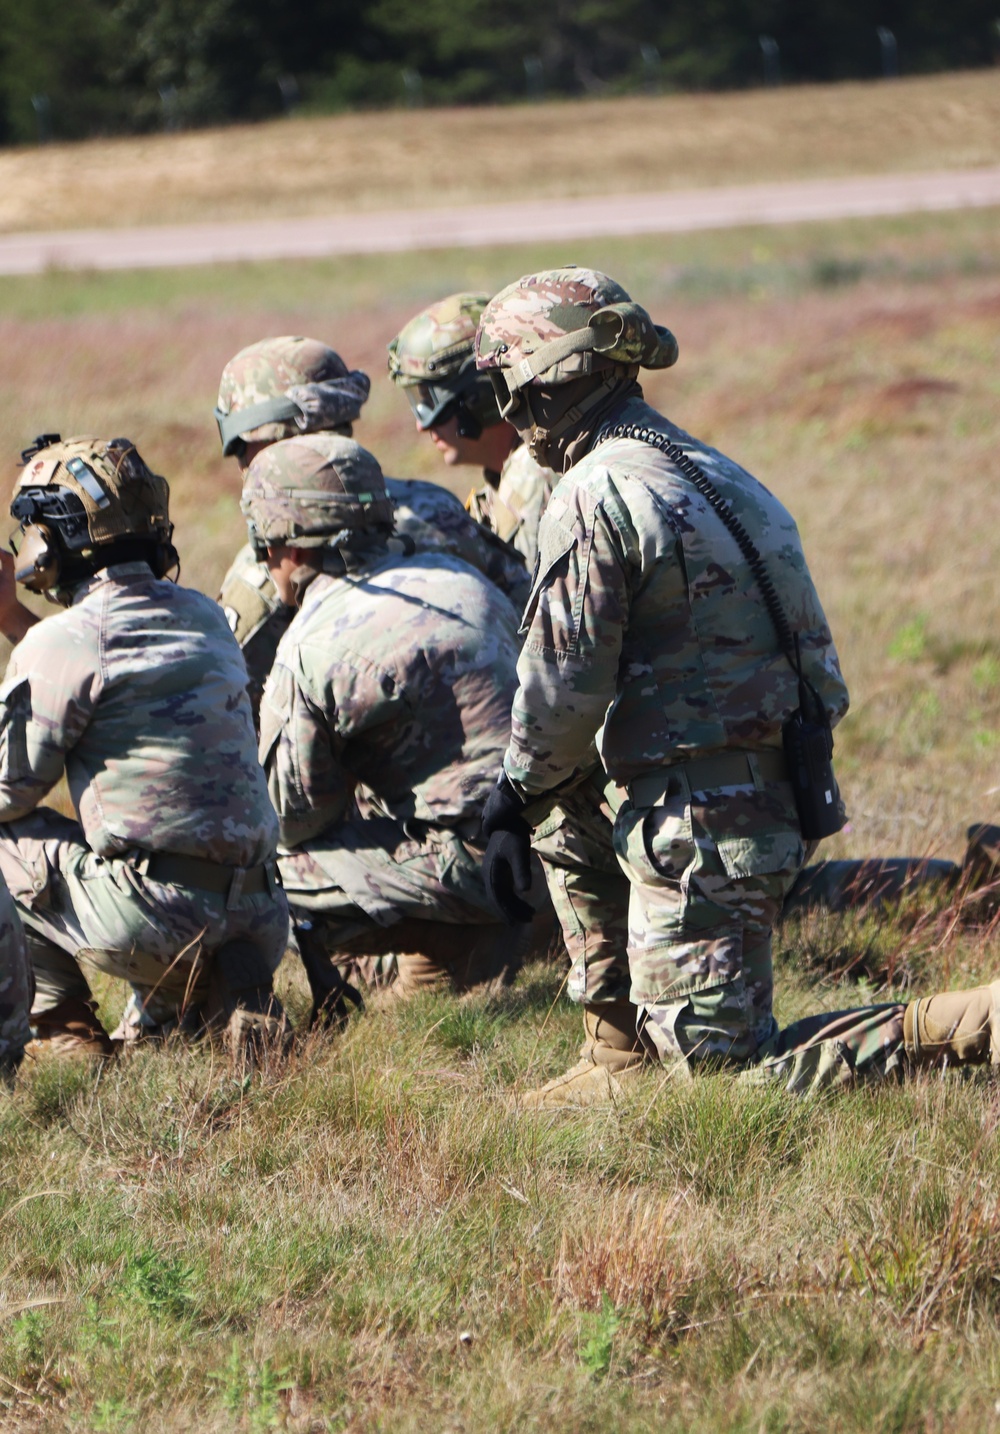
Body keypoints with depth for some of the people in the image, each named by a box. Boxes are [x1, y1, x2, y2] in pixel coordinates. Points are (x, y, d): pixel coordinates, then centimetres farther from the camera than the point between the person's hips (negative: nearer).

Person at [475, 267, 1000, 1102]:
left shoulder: (596, 495, -15)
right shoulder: (712, 471, 14)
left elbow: (565, 687, -13)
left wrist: (513, 805, 4)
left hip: (697, 819, -9)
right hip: (776, 799, 9)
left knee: (722, 1069, -7)